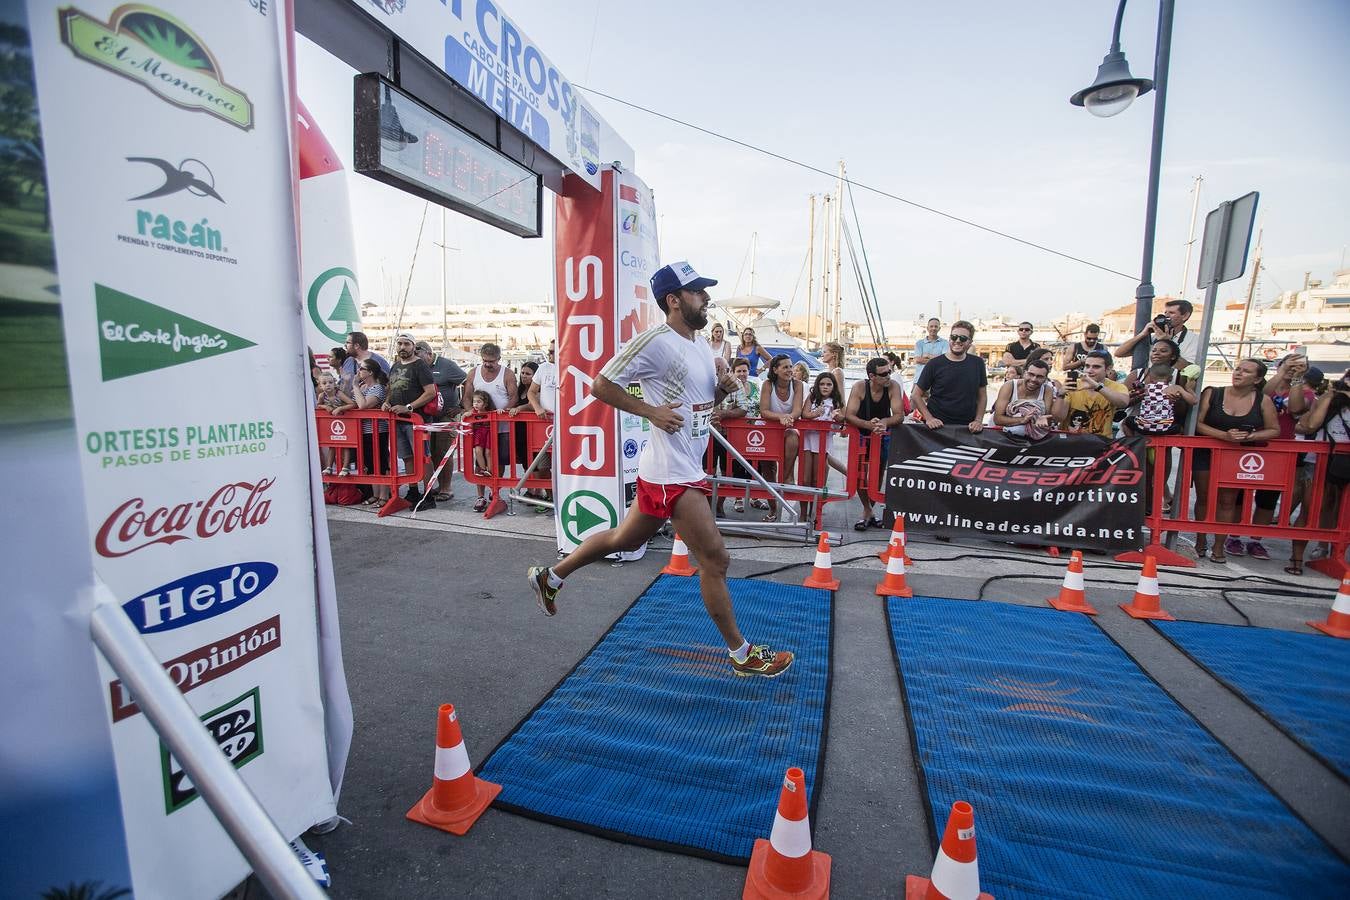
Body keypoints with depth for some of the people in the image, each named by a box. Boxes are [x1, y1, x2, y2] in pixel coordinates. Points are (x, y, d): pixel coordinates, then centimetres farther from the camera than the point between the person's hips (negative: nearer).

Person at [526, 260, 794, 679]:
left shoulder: (701, 345, 13)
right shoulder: (655, 341, -15)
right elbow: (601, 385, -12)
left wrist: (723, 387, 3)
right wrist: (652, 411, -18)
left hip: (687, 468, 10)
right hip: (672, 475, -10)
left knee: (625, 539, 21)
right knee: (715, 559, 0)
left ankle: (550, 577, 39)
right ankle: (741, 653, 18)